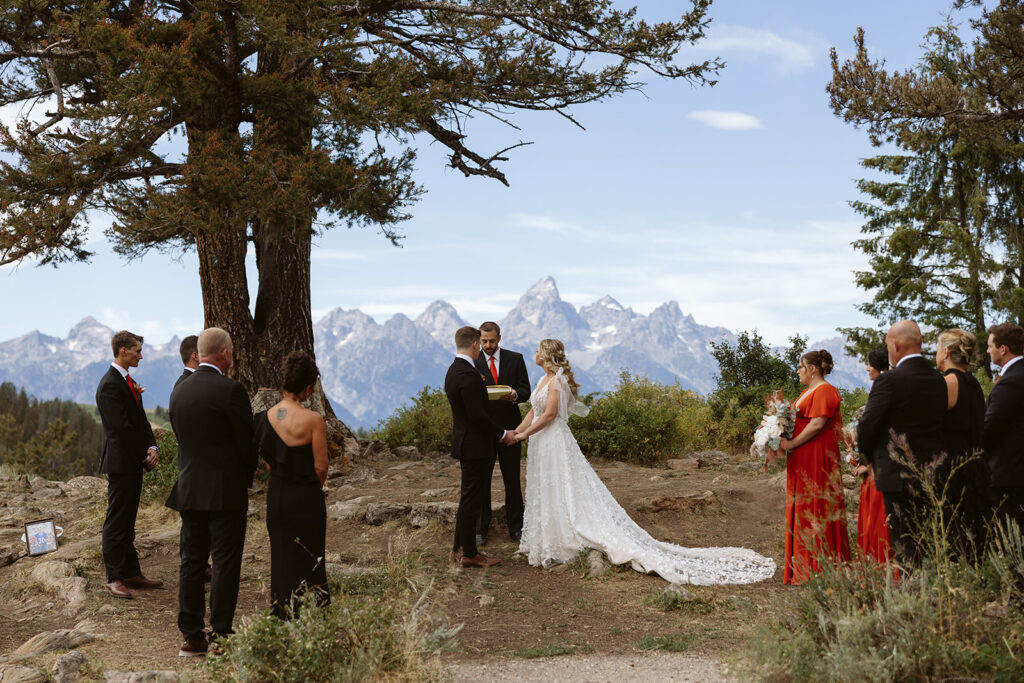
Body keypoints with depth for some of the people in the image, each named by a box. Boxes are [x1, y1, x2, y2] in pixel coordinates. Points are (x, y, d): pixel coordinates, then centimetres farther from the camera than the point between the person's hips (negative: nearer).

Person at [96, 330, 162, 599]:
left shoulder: (129, 382, 14)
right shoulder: (109, 385, -16)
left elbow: (141, 419, 15)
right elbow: (122, 428, -19)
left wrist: (151, 448, 0)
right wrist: (146, 457, -12)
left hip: (134, 463, 9)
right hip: (120, 463, -9)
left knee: (127, 521, 14)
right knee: (116, 522, -2)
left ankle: (132, 573, 20)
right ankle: (114, 578, 4)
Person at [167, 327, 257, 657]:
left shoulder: (179, 391, 7)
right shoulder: (231, 389, -14)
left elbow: (181, 438, 12)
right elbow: (246, 441, -10)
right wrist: (246, 481, 7)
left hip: (189, 490, 6)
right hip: (225, 492, -6)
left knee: (191, 561, 11)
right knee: (225, 564, 1)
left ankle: (192, 636, 16)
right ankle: (221, 638, 4)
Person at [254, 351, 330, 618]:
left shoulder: (266, 416, -2)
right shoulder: (313, 419, -17)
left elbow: (267, 461, 6)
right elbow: (321, 467, -13)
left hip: (276, 495, 5)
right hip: (306, 497, -5)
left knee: (281, 557, 16)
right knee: (309, 559, 7)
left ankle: (282, 614, 23)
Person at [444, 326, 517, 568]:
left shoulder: (454, 371, 11)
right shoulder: (468, 375, -21)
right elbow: (477, 416, -22)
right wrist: (503, 433, -13)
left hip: (466, 442, 10)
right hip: (474, 446, -10)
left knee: (469, 499, 17)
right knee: (471, 500, -1)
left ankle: (459, 548, 25)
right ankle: (469, 554, 9)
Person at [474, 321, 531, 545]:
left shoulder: (515, 359, 4)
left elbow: (525, 391, 2)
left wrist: (514, 395, -21)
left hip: (509, 427, 1)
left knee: (513, 480, 7)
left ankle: (516, 528, 18)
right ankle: (480, 529, 14)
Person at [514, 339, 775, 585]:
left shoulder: (556, 380, -16)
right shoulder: (544, 379, 14)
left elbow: (549, 414, -22)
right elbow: (533, 412, 17)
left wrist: (524, 434, -17)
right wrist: (515, 433, 11)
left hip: (555, 443, -10)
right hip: (542, 444, 10)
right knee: (546, 495, 15)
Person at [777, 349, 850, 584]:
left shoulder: (824, 391, -13)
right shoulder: (808, 391, 18)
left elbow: (817, 424, -21)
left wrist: (791, 444, -18)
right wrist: (785, 436, 5)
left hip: (817, 459, -10)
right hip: (803, 461, 10)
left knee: (815, 508, -6)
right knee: (802, 509, 11)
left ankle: (818, 569, 0)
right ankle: (803, 568, 18)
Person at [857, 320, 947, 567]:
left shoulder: (889, 381, -16)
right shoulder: (939, 380, 5)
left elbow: (867, 427, -13)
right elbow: (939, 424, 10)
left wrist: (869, 457, 7)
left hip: (899, 476, -7)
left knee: (906, 549, -1)